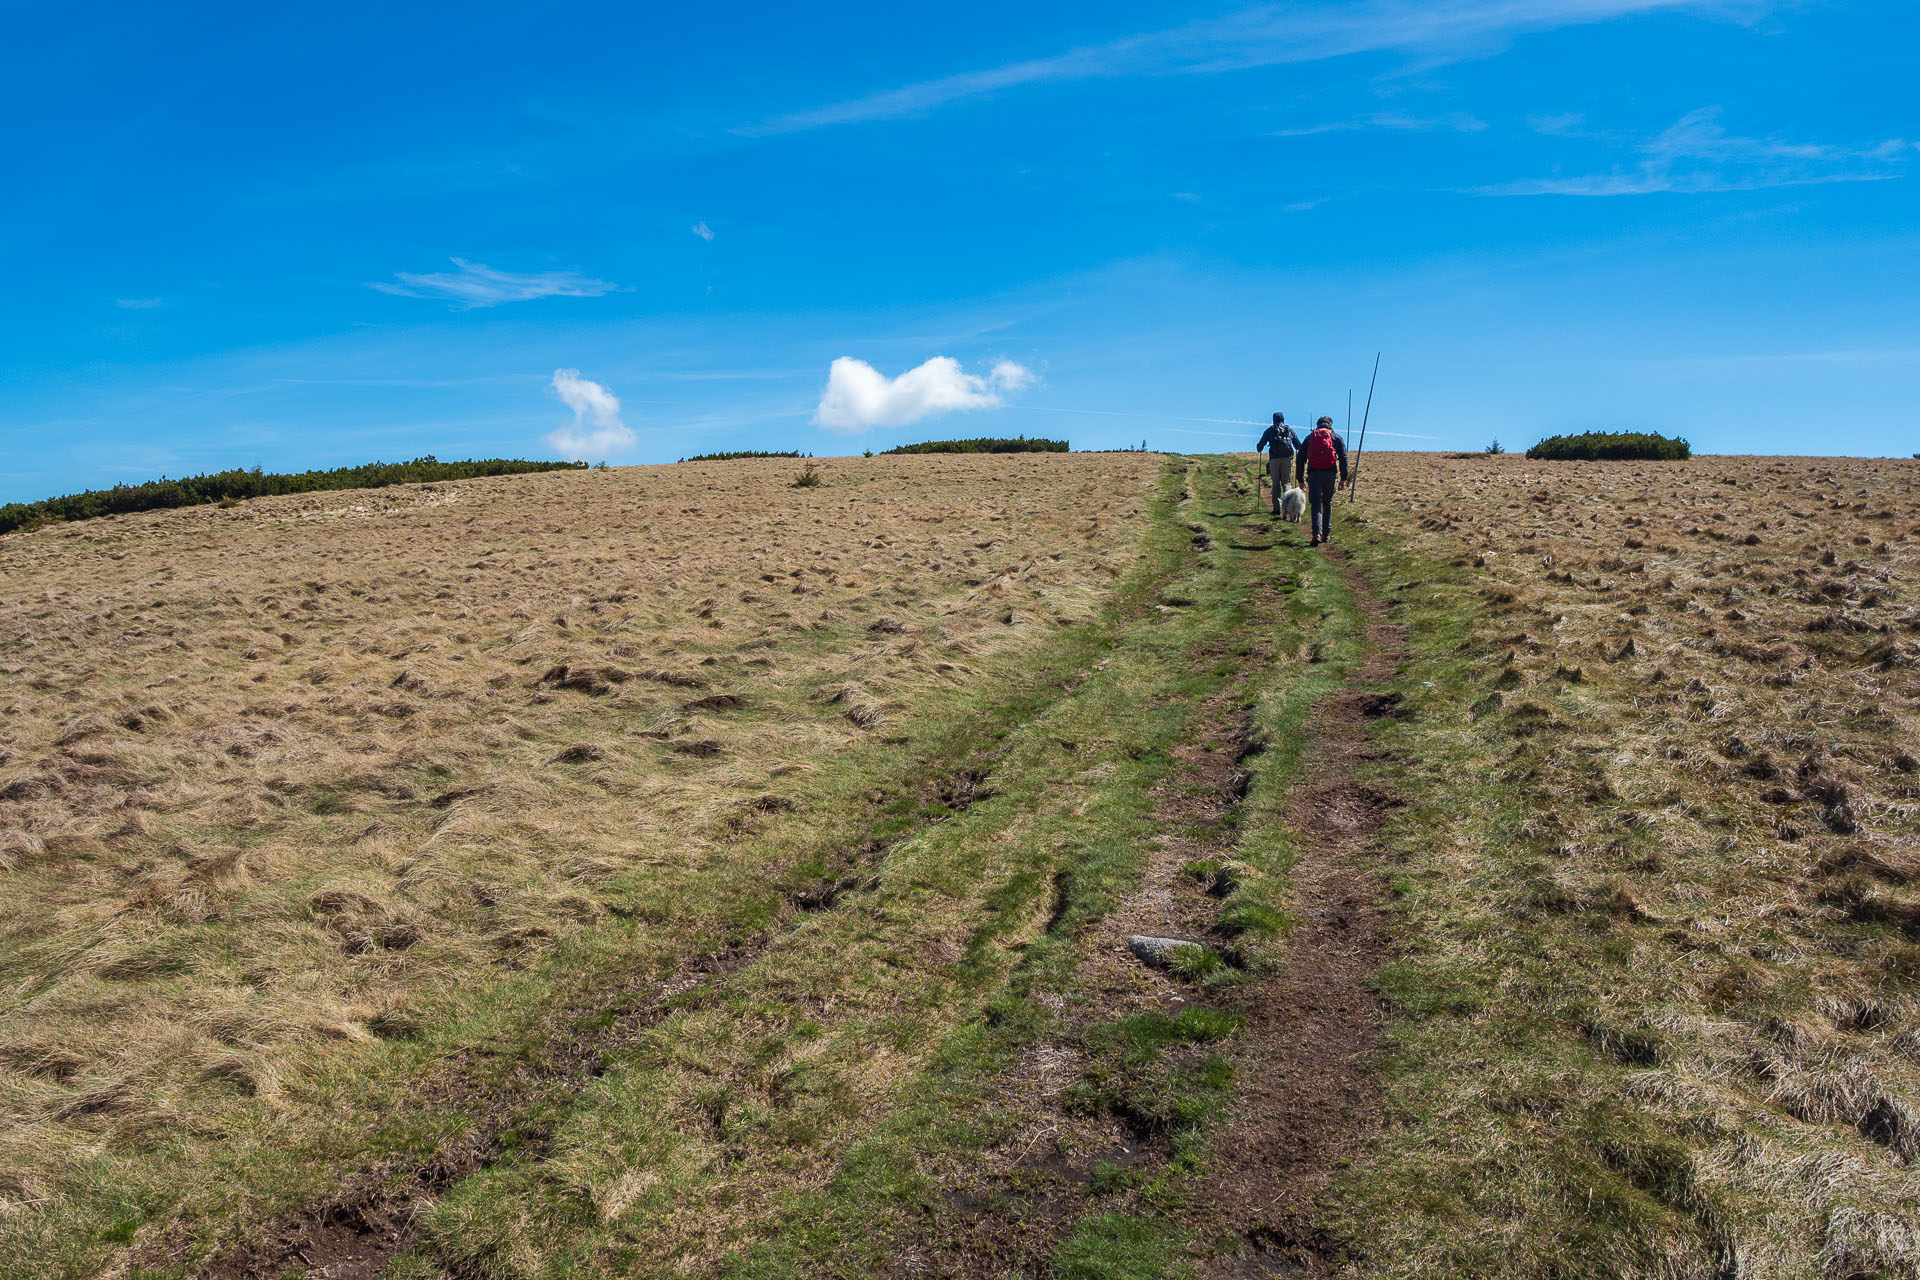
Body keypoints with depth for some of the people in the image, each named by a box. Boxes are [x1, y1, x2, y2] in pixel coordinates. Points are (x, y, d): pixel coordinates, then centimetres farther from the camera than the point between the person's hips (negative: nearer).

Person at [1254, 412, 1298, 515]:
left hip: (1274, 458, -1)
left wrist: (1259, 449, 34)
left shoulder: (1269, 430, 10)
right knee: (1286, 482, 6)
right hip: (1287, 458, 1)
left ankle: (1277, 508, -3)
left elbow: (1260, 446, 11)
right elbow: (1298, 446, 16)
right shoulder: (1289, 429, 13)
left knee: (1276, 483, 4)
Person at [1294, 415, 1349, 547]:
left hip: (1313, 474, 0)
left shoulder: (1309, 437, 15)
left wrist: (1300, 478, 13)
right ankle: (1326, 534, 19)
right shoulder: (1336, 438, 13)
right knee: (1328, 504, 16)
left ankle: (1317, 533, -24)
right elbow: (1343, 457, 3)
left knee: (1315, 505, -5)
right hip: (1330, 473, 1)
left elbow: (1300, 458, 11)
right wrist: (1343, 478, 3)